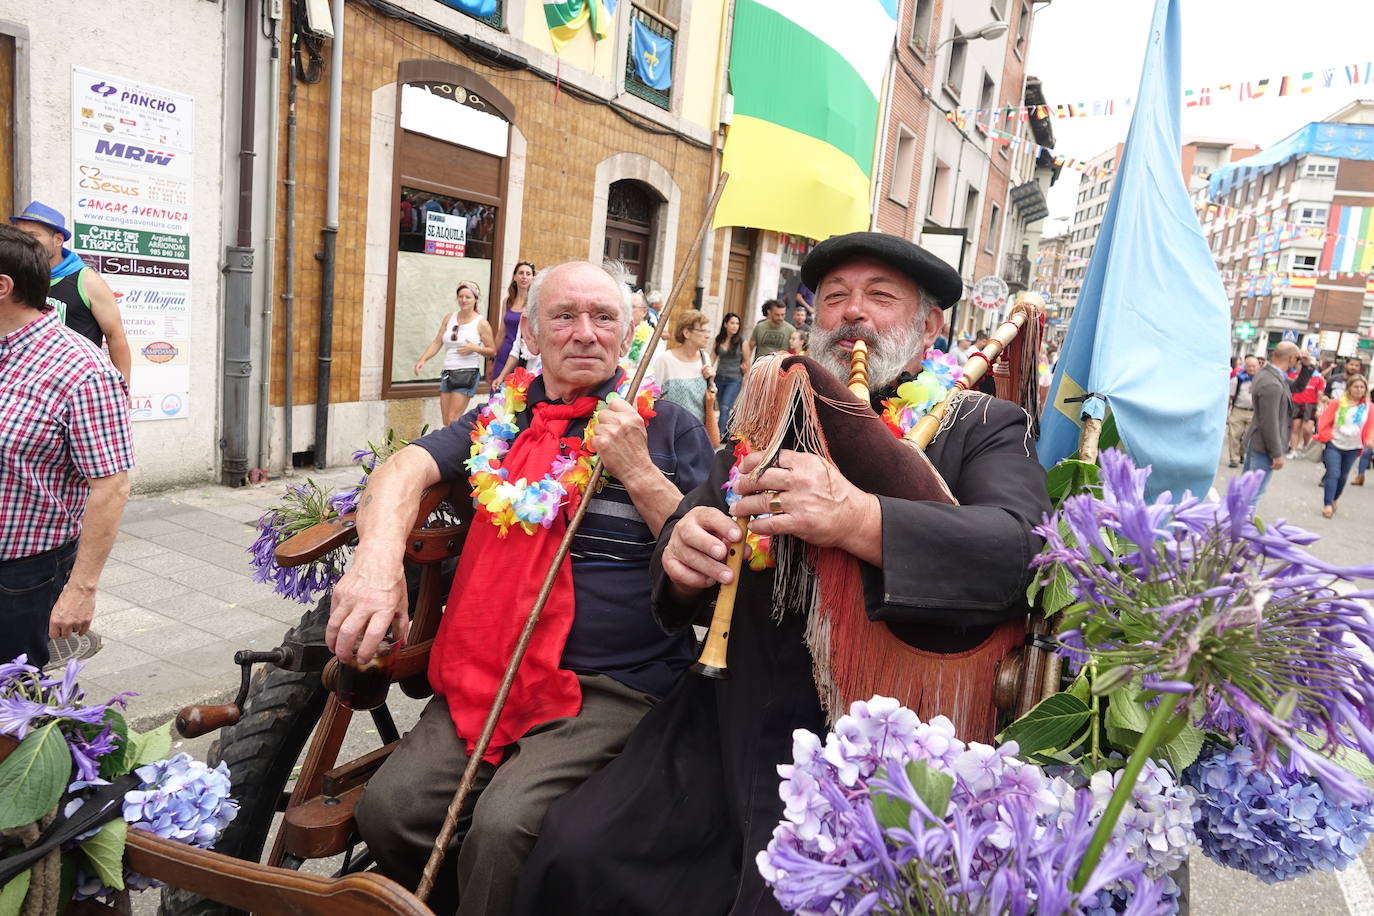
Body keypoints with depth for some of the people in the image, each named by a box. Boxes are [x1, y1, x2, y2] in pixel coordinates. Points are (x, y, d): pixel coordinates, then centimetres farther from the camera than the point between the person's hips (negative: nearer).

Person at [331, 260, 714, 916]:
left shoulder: (667, 427, 5)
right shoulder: (502, 418, 13)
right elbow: (404, 469, -2)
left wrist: (637, 471, -12)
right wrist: (377, 557, -22)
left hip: (619, 685, -3)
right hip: (493, 675, 4)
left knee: (503, 826, -24)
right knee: (389, 808, -15)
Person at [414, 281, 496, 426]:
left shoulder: (481, 323, -2)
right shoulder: (448, 319, 11)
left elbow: (492, 351, 1)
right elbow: (436, 343, 9)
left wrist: (475, 348, -16)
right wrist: (422, 359, -5)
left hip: (467, 374, -5)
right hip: (447, 373, 5)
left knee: (452, 420, -12)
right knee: (446, 422, 7)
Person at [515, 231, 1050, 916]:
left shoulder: (983, 429, 3)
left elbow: (1025, 548, -16)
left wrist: (858, 518, -30)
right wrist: (684, 556, -10)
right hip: (730, 725, 4)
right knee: (575, 851, -8)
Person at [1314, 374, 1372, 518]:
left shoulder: (1368, 407, 2)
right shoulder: (1337, 402, -6)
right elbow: (1325, 421, -3)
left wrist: (1369, 440, -13)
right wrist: (1326, 436, -11)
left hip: (1353, 448, 3)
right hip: (1334, 445, -3)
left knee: (1343, 476, 13)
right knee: (1333, 474, -12)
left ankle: (1334, 500, 31)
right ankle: (1327, 505, -15)